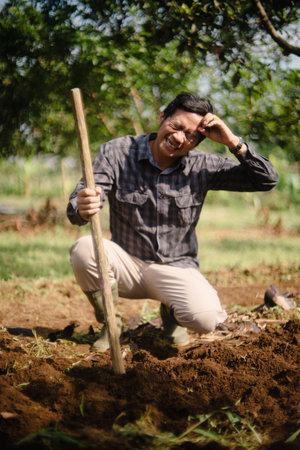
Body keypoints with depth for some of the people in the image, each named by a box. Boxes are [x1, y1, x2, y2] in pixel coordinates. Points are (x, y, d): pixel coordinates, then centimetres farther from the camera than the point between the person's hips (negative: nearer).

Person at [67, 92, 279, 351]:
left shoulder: (202, 167, -4)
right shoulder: (117, 153, -9)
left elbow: (267, 180, -7)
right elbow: (79, 204, -21)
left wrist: (232, 141, -19)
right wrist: (83, 208, -47)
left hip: (176, 269, 0)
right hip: (126, 262, 0)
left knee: (205, 318, -29)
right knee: (84, 248, -32)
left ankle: (171, 313, 12)